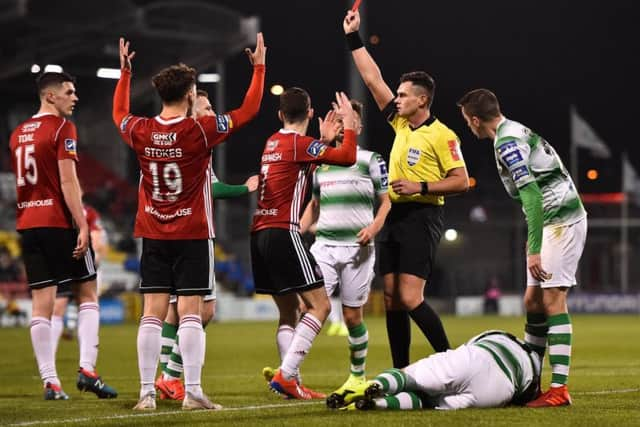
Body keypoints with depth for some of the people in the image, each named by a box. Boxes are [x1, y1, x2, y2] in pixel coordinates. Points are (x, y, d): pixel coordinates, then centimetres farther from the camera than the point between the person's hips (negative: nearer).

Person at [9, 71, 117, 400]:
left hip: (27, 223, 6)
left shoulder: (18, 133, 15)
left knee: (42, 301, 3)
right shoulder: (61, 128, -7)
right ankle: (87, 369, -7)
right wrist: (83, 226, -14)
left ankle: (50, 381, 0)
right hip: (58, 222, -6)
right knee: (87, 293, 5)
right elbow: (68, 182, -14)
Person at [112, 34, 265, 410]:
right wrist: (259, 68, 10)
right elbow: (249, 111, -1)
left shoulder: (141, 132, -2)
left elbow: (119, 112, 23)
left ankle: (147, 393, 2)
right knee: (191, 312, -3)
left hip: (153, 235, 4)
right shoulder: (200, 131, -12)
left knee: (153, 313, 3)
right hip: (193, 234, -4)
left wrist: (125, 72, 33)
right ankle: (193, 391, -6)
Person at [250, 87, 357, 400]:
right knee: (319, 304, -7)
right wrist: (349, 123, 1)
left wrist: (325, 139, 33)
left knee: (289, 311, 11)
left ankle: (291, 382, 0)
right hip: (283, 233, -9)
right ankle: (285, 374, -18)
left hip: (260, 233, 9)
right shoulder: (299, 143, -8)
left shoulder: (273, 142, 17)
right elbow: (347, 158, -13)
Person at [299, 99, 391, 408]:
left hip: (357, 247, -3)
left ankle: (357, 377, 16)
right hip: (324, 246, 3)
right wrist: (297, 231, 11)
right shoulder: (320, 161, 15)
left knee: (352, 316, 1)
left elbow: (386, 201, 5)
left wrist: (373, 227, -13)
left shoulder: (371, 160, 5)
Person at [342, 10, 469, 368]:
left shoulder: (442, 135, -8)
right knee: (391, 298, 4)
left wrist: (421, 187, -18)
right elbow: (374, 80, 15)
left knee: (410, 298, -15)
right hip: (395, 215, 8)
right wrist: (354, 37, 14)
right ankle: (401, 372, 8)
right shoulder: (400, 123, 11)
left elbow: (461, 181, -11)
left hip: (422, 217, -8)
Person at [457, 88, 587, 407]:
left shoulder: (507, 143, -16)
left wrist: (534, 249, -27)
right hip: (554, 222, 10)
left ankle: (560, 388, -17)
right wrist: (533, 240, 26)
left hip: (560, 222, -10)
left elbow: (531, 195, -25)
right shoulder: (515, 131, 15)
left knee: (552, 298, -13)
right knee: (533, 301, 10)